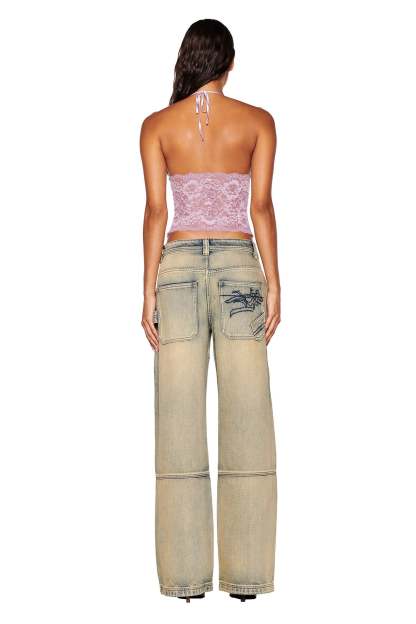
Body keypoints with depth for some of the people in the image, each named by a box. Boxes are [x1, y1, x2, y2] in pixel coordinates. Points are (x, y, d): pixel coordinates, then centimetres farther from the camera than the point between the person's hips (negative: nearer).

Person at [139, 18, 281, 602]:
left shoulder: (157, 125, 6)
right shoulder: (257, 121, 5)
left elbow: (155, 210, 0)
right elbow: (262, 206, -2)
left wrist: (149, 290, 0)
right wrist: (274, 285, -1)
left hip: (179, 265, 1)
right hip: (239, 263, 0)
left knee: (181, 421, 2)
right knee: (246, 419, 2)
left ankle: (186, 573, 5)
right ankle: (247, 573, 4)